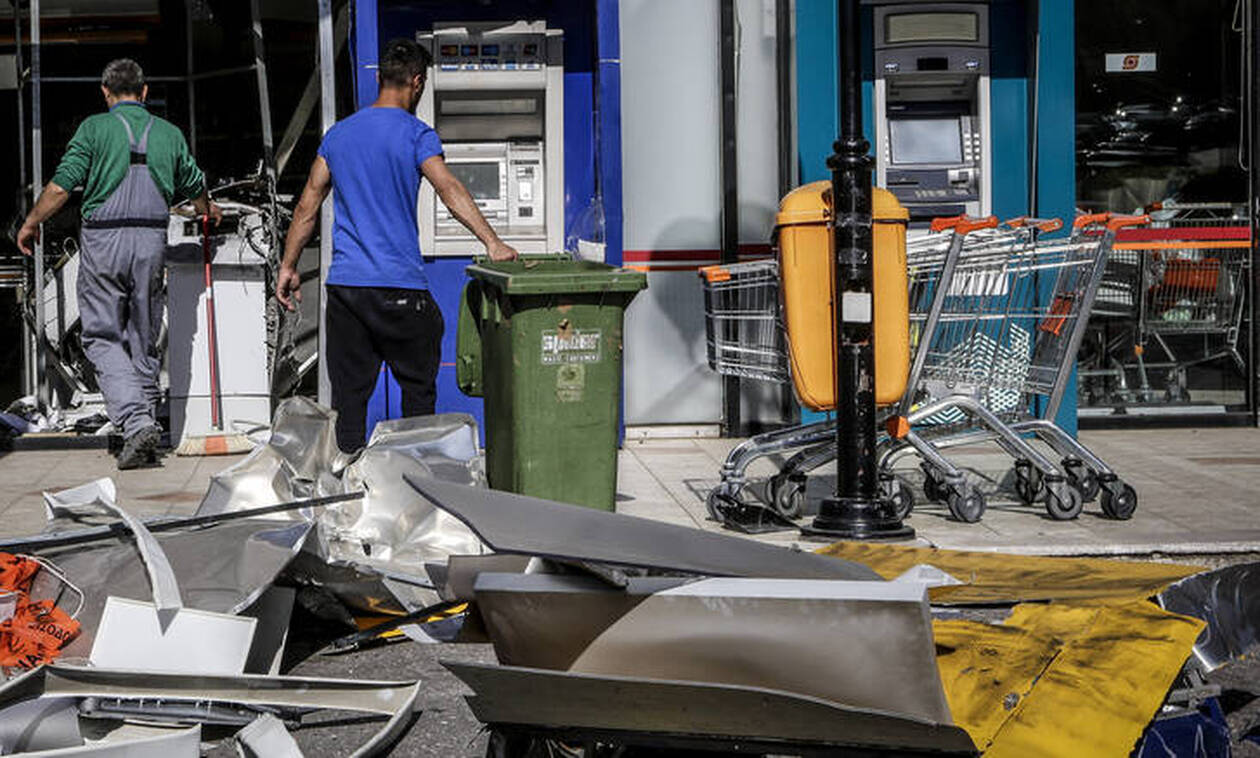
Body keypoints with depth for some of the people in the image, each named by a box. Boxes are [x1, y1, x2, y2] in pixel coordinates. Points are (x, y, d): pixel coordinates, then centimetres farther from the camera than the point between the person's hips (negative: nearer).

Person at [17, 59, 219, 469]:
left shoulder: (94, 128, -2)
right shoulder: (169, 133, 9)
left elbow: (61, 186, -7)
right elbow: (195, 189, 19)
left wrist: (31, 224, 8)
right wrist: (209, 211, 42)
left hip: (103, 239, -3)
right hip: (152, 239, 3)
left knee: (102, 337, 3)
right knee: (144, 339, 12)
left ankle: (136, 421, -15)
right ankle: (146, 430, 15)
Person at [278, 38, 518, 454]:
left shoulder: (339, 134, 12)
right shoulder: (416, 134, -4)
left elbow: (307, 207, 14)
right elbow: (449, 189, -19)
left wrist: (288, 268, 19)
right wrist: (492, 242, -26)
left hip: (344, 284, 4)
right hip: (400, 287, -4)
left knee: (349, 396, 6)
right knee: (418, 388, 9)